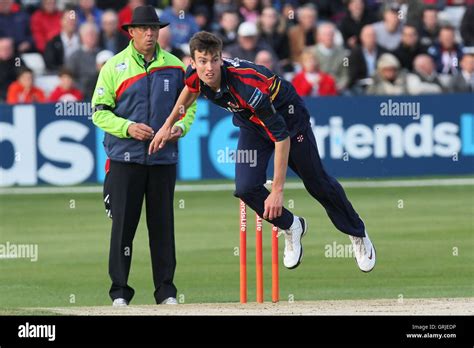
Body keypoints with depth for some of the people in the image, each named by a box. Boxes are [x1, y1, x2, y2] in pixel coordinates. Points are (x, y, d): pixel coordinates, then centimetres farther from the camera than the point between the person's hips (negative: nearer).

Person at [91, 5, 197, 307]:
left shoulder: (174, 66, 7)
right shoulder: (114, 67, 0)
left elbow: (189, 103, 16)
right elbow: (100, 112, -1)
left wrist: (182, 126, -4)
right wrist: (127, 127, -16)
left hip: (164, 158, 2)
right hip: (125, 157, -2)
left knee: (163, 224, 5)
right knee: (123, 223, -2)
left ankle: (166, 290, 10)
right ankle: (120, 291, 4)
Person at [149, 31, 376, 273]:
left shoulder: (247, 86, -43)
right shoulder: (195, 74, -24)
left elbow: (281, 136, -39)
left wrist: (277, 190, -39)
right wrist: (168, 125, 12)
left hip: (287, 115, -5)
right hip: (251, 124, 5)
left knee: (318, 184, 6)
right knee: (246, 189, -13)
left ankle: (357, 233, 31)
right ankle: (291, 227, 15)